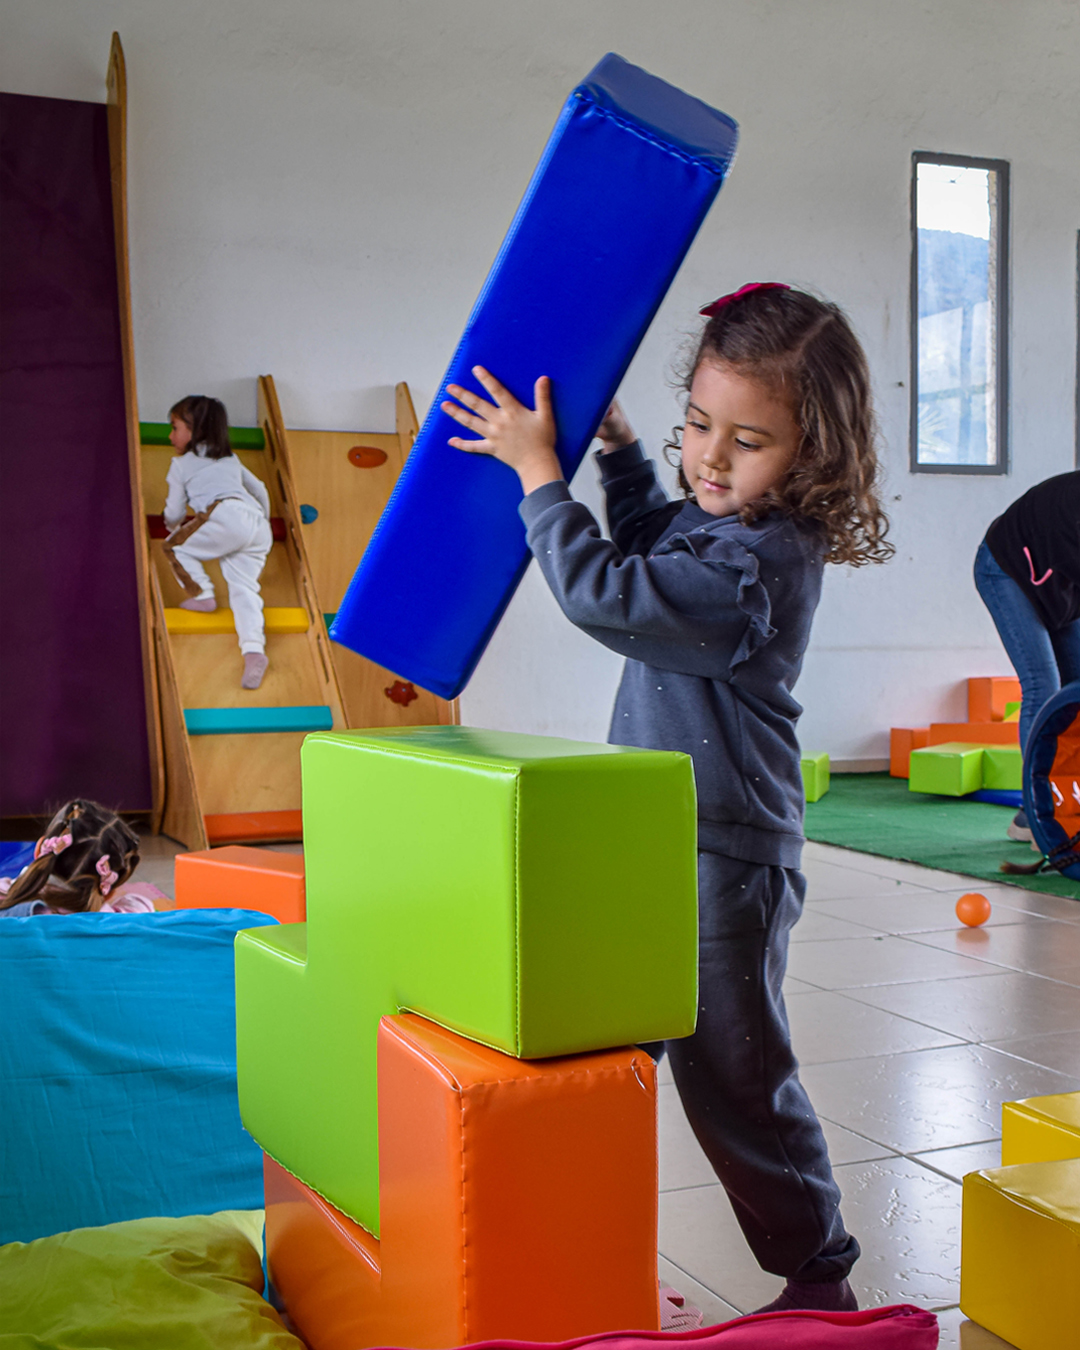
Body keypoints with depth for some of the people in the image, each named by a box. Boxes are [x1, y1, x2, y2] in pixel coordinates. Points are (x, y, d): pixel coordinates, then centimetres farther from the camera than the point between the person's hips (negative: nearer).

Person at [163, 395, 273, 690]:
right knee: (244, 589, -2)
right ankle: (254, 649, -21)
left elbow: (174, 513, 18)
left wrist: (173, 527, 41)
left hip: (226, 516, -6)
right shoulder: (230, 458, 35)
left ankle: (203, 596, 4)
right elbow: (260, 490, 40)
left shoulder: (181, 464, 17)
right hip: (258, 524, 6)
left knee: (176, 547, 12)